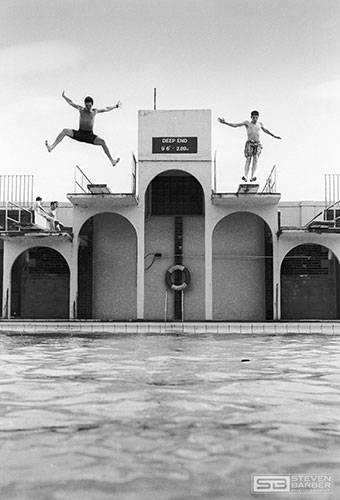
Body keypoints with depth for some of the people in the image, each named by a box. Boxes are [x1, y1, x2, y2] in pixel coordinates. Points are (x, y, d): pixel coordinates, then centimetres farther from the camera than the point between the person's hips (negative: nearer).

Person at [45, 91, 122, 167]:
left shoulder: (95, 111, 2)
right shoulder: (81, 109, 2)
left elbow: (106, 109, 13)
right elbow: (71, 103, 12)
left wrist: (116, 106, 15)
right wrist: (64, 96, 8)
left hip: (90, 136, -1)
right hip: (79, 133, 1)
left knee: (102, 142, -25)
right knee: (65, 131, -18)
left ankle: (112, 160, -20)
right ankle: (51, 147, -21)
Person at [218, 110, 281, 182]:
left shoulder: (260, 124, 17)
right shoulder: (247, 123, 7)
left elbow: (265, 130, 37)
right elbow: (235, 125, 2)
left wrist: (274, 136, 47)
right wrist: (225, 122, -8)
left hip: (257, 144, 2)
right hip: (249, 143, -2)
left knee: (256, 158, -18)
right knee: (248, 159, -15)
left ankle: (252, 177, -25)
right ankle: (245, 177, -12)